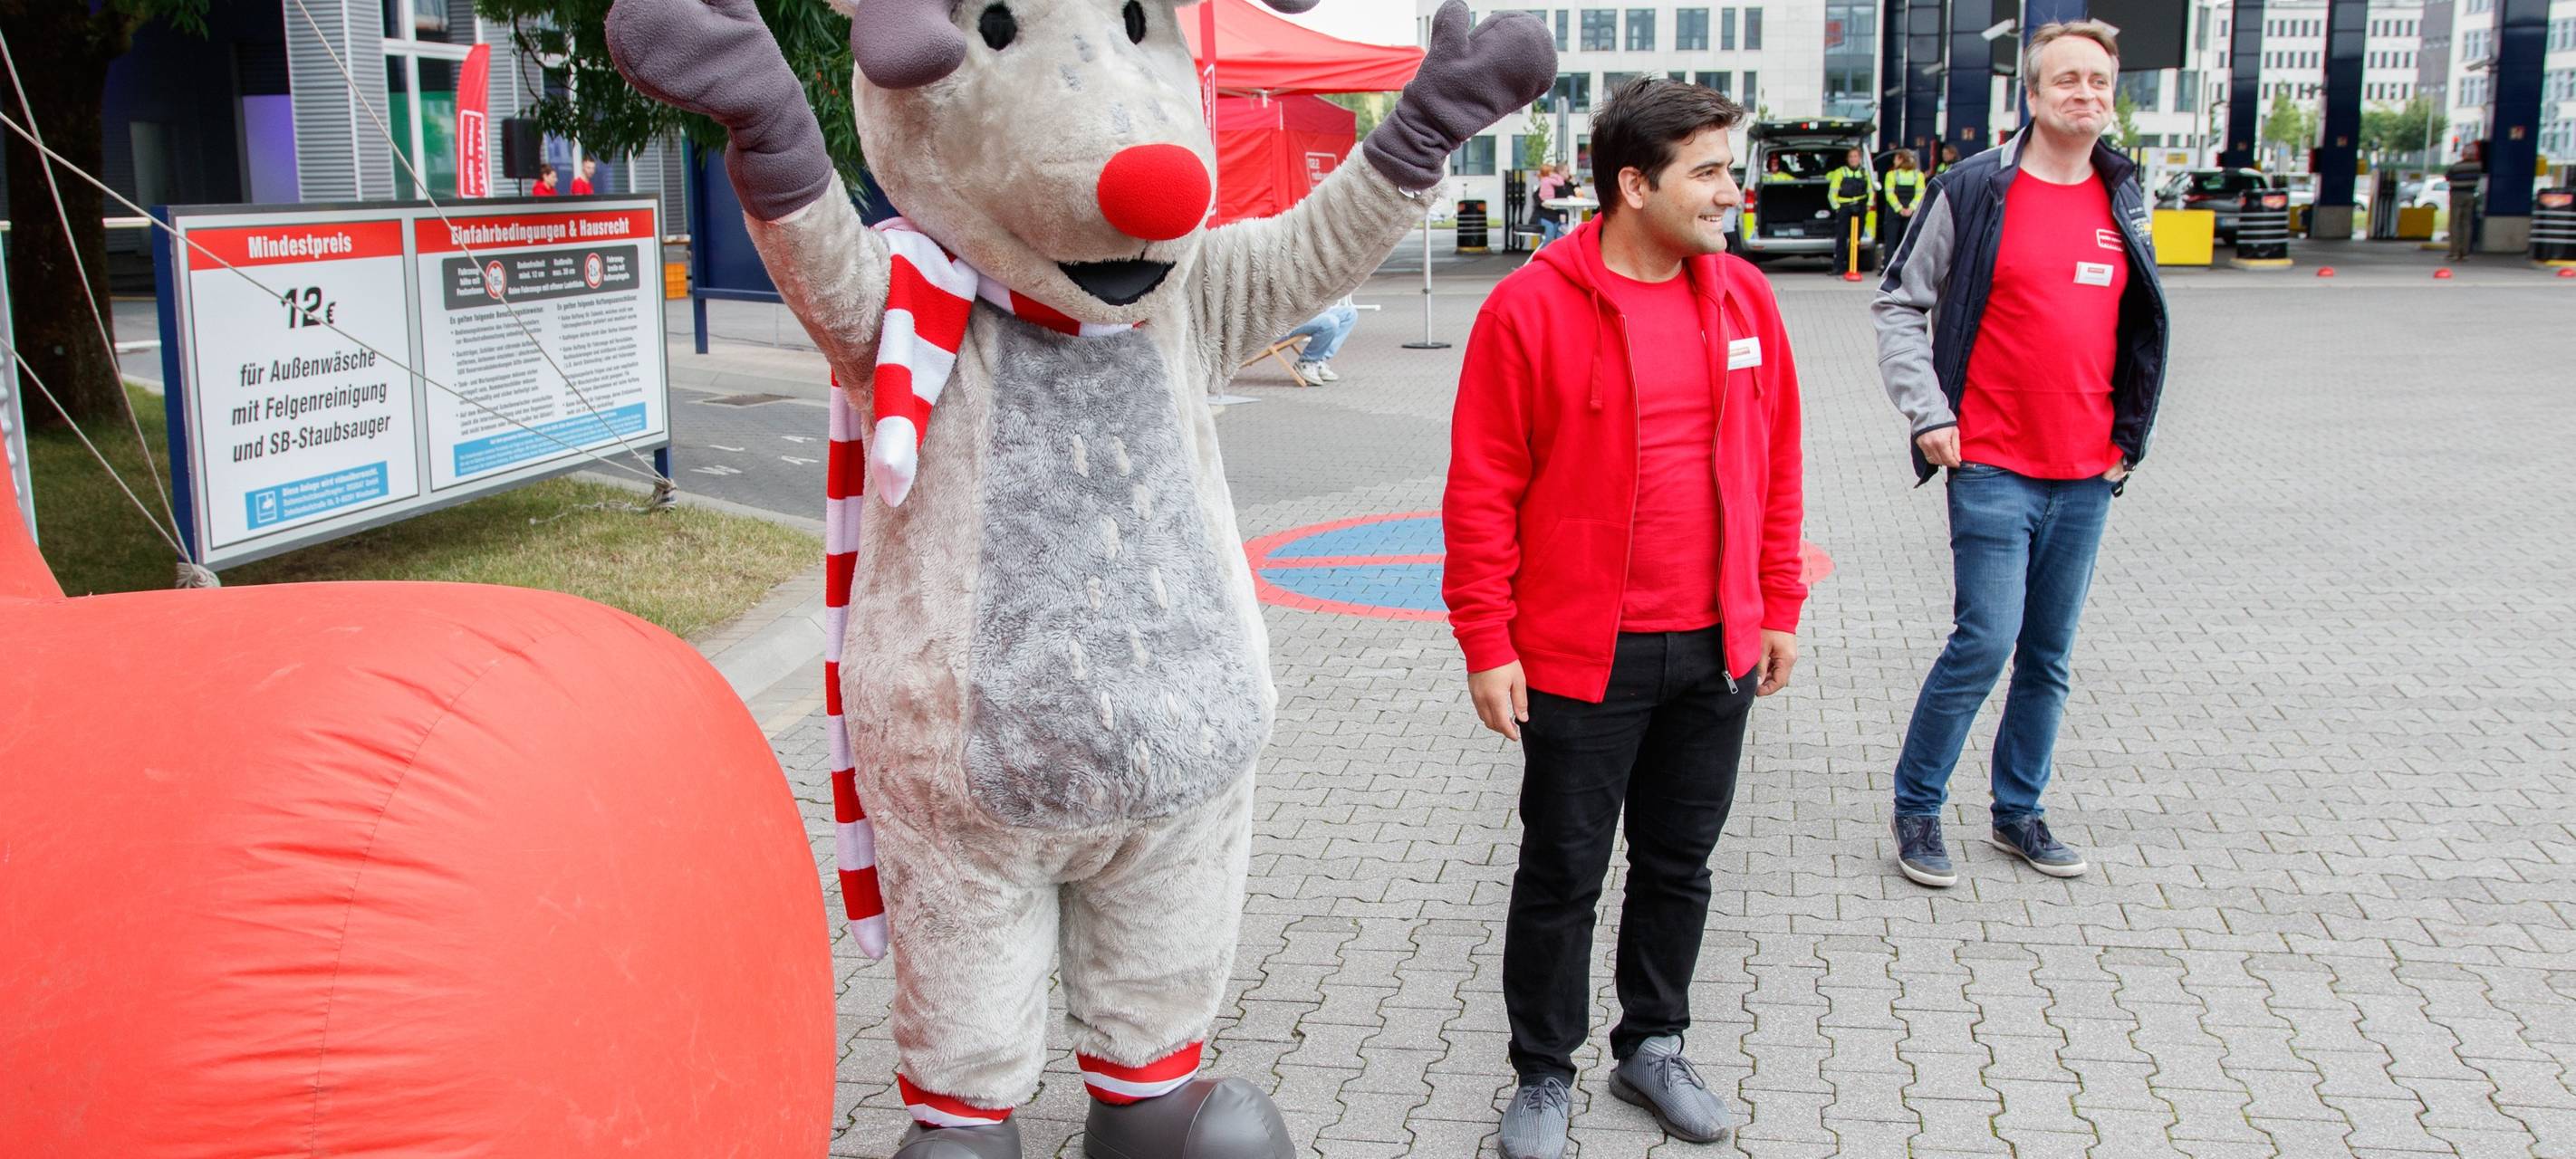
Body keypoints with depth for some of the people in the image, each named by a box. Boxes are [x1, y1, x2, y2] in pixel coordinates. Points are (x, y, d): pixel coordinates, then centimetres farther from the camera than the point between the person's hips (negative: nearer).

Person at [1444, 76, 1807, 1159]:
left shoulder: (1744, 297, 4)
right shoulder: (1530, 309, -12)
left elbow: (1777, 466, 11)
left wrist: (1778, 608, 10)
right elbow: (1481, 492, -10)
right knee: (1562, 876, 8)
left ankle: (1651, 1046, 36)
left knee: (1679, 864, 17)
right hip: (1583, 655, -5)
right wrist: (1486, 644, -11)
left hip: (1717, 651, 5)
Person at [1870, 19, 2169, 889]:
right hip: (1993, 466, -5)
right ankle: (1916, 808, 8)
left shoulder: (2124, 202, 10)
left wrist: (2131, 434, 14)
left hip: (2087, 473, 5)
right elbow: (1899, 305, -1)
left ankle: (2018, 811, 25)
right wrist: (1927, 413, -9)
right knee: (1986, 641, -9)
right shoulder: (1977, 190, -5)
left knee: (2049, 655, 11)